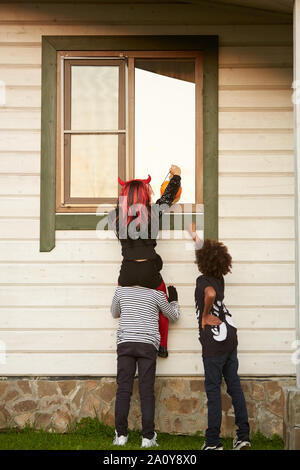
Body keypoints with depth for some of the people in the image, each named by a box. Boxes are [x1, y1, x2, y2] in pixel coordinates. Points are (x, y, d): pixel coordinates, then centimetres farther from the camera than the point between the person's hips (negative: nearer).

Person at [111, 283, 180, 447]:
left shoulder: (121, 291, 12)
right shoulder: (156, 294, 8)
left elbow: (114, 313, 29)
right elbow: (174, 316, 22)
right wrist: (174, 300, 40)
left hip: (125, 343, 1)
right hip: (148, 345, -1)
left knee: (123, 389, 0)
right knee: (146, 390, -2)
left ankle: (121, 434, -5)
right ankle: (148, 437, -6)